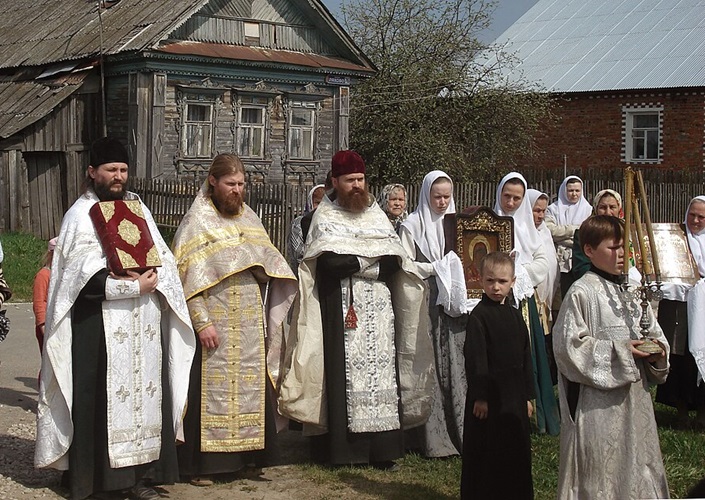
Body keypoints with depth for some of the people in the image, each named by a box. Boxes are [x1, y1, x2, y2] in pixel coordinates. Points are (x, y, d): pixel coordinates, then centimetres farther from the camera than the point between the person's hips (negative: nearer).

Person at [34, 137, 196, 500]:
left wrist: (150, 279, -11)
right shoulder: (81, 214, 0)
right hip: (100, 324, -5)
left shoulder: (138, 208, 16)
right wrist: (134, 286, -15)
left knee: (143, 389, 3)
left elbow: (164, 259, 10)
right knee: (102, 395, -4)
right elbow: (85, 275, -12)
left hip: (143, 323, 5)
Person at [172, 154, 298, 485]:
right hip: (216, 322, -6)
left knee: (251, 384, 9)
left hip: (250, 321, 6)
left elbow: (268, 262, 18)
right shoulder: (197, 221, -6)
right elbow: (187, 276, -11)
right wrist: (202, 322, -17)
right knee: (212, 386, -1)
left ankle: (246, 452, 21)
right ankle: (202, 463, 8)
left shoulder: (248, 218, 12)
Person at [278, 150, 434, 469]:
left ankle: (382, 448, 4)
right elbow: (331, 261, -14)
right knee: (345, 374, -7)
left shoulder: (377, 215, 15)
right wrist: (373, 262, -6)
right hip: (341, 310, -4)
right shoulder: (324, 218, 3)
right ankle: (341, 449, -1)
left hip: (379, 310, 4)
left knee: (381, 372, 0)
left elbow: (394, 261, 3)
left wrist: (352, 262, -9)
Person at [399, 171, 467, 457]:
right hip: (427, 302, -4)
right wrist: (437, 268, -11)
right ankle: (433, 437, -1)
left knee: (457, 365, 0)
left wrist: (459, 270, 1)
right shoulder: (413, 225, 1)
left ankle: (459, 430, 5)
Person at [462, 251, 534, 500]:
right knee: (486, 454, 1)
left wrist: (528, 395, 13)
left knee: (517, 451, 13)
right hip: (489, 396, -6)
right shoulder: (479, 315, -10)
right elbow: (475, 359, -13)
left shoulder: (515, 315, 10)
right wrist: (479, 396, -16)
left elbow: (525, 357, 14)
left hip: (514, 395, 6)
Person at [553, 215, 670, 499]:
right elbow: (569, 344, -17)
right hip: (598, 403, -7)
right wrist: (618, 350, -17)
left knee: (638, 465, 13)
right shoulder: (582, 293, -11)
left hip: (635, 397, 7)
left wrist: (657, 349, -4)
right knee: (600, 475, 1)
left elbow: (653, 331, 19)